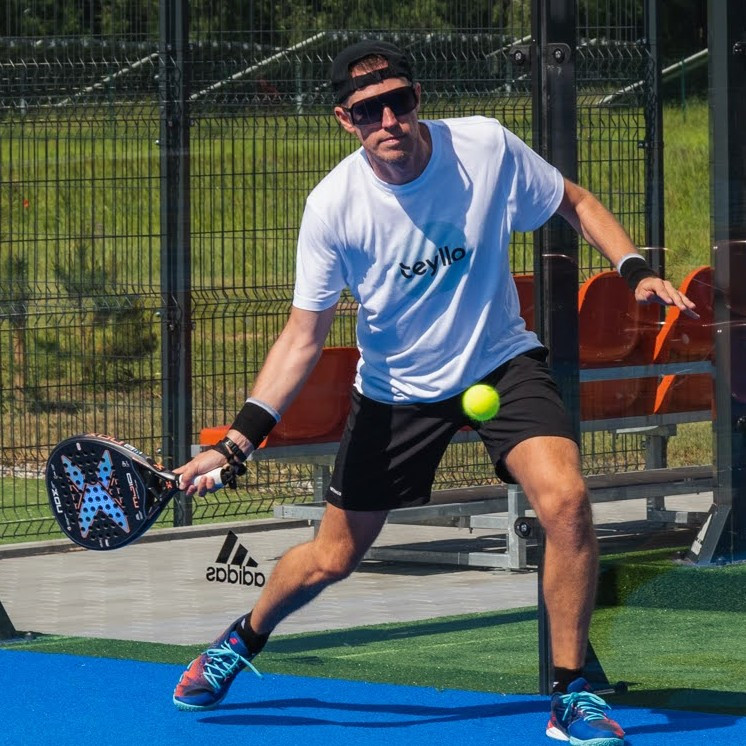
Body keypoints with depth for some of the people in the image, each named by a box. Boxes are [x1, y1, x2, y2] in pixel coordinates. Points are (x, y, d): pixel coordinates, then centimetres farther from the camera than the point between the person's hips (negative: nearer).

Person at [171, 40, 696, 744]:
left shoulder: (487, 146, -18)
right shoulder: (332, 207, -19)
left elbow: (575, 203, 1)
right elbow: (303, 335, -14)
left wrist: (636, 270, -15)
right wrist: (236, 442, -23)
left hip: (500, 362, 0)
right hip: (394, 389, 0)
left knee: (564, 500, -26)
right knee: (330, 559, 8)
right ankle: (245, 637, 43)